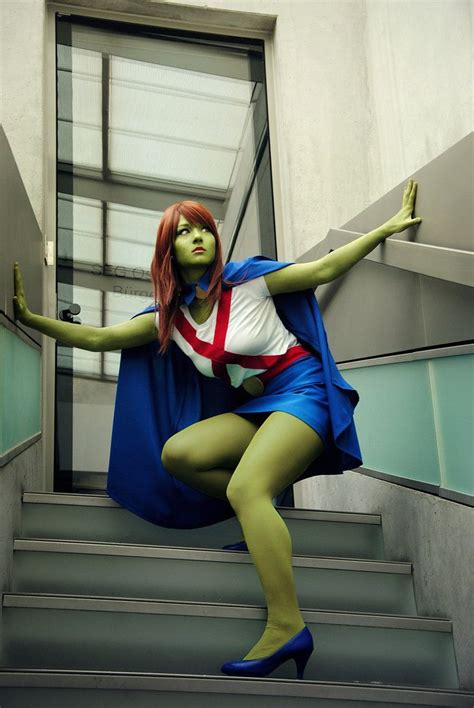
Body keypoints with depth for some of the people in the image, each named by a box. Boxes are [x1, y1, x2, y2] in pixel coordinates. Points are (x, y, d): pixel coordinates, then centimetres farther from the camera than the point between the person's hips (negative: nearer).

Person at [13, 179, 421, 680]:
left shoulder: (248, 282, -4)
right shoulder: (169, 318, 9)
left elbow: (325, 268, -2)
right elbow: (97, 338, 9)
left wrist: (388, 227, -4)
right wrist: (30, 318, 3)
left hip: (304, 392, -6)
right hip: (256, 408, 6)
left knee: (244, 488, -29)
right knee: (175, 455, -14)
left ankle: (287, 627, -34)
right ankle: (266, 528, 0)